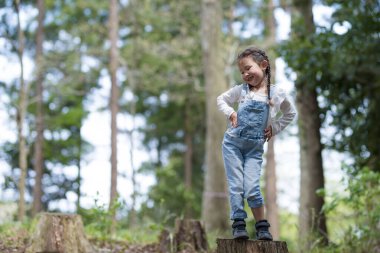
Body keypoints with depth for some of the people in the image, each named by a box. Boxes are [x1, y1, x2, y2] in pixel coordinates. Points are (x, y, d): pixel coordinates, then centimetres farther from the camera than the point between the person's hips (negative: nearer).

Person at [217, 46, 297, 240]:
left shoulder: (277, 93, -1)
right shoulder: (241, 90, 1)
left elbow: (290, 113, 16)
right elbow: (221, 99, 16)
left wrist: (274, 128, 5)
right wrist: (230, 113, -3)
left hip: (255, 148, -1)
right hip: (233, 143, 1)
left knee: (252, 188, -11)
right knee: (236, 186, -4)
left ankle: (262, 226, 2)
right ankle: (238, 224, 3)